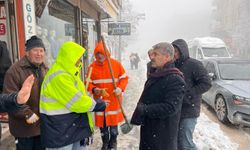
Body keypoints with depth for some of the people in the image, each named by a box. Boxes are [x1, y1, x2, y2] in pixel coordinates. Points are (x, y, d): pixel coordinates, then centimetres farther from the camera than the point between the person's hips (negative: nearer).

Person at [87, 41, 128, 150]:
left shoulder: (116, 64, -5)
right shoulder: (92, 66, -2)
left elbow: (124, 78, 1)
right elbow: (88, 83, 4)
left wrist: (120, 88, -16)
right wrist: (94, 89, -16)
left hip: (113, 99, -1)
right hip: (99, 100, 2)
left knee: (113, 121, 9)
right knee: (102, 122, 10)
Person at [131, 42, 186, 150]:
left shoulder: (175, 79, -21)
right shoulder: (156, 75, 9)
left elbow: (170, 108, -28)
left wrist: (145, 110, -23)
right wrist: (136, 118, 15)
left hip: (163, 133, -9)